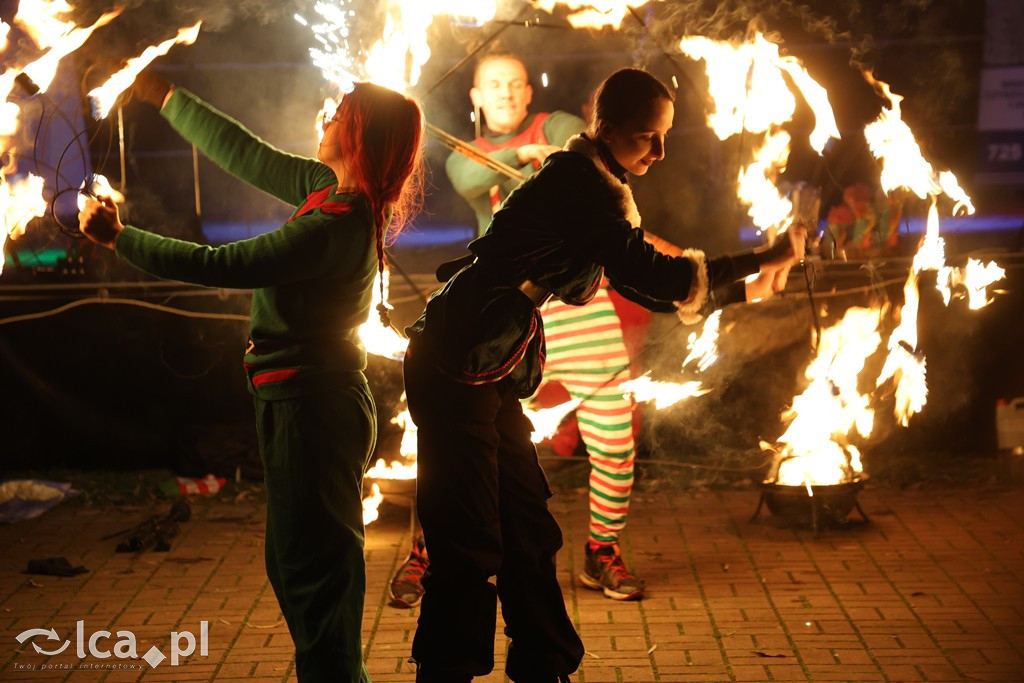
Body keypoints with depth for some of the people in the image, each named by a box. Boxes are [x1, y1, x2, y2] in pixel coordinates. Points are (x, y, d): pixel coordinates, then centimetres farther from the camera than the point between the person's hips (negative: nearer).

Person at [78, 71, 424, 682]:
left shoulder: (339, 223, -23)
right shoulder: (334, 191, 5)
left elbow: (222, 266, -23)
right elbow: (248, 157, 16)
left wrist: (119, 238, -13)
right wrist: (164, 97, 22)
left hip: (312, 407, -10)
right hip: (312, 402, 10)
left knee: (313, 569, -1)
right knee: (295, 563, 19)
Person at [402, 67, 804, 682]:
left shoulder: (587, 182, 16)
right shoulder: (582, 182, -15)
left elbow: (641, 285, 22)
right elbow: (650, 273, -23)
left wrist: (740, 290, 21)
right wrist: (761, 258, -16)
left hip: (488, 376, 10)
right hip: (456, 371, -10)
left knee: (529, 536, 14)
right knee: (471, 546, -7)